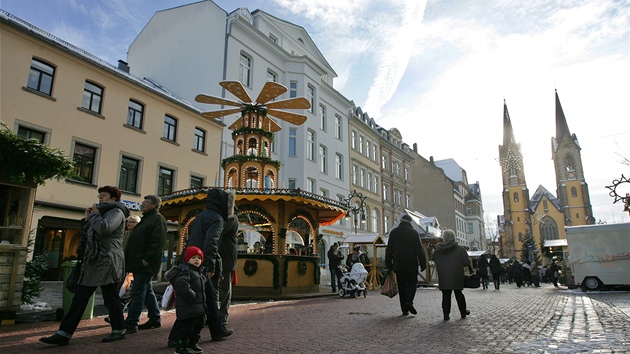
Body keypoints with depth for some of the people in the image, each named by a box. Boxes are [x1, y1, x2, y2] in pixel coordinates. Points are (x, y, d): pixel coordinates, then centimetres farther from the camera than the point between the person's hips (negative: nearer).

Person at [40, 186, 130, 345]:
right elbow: (89, 235, 25)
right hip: (93, 262, 10)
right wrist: (88, 219, 11)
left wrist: (95, 214, -9)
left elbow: (104, 228, -26)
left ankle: (119, 330, 13)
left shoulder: (116, 212, -6)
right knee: (79, 299, 7)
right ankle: (64, 334, 10)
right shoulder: (103, 212, 24)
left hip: (107, 262, -10)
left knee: (111, 299, 0)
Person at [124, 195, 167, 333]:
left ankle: (131, 324, -4)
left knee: (138, 293, -8)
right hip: (138, 262, 10)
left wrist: (147, 259, -24)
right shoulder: (146, 219, 22)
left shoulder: (158, 219, -9)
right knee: (147, 291, 14)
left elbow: (158, 242, -20)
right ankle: (155, 319, 21)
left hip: (145, 264, -10)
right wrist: (130, 259, 17)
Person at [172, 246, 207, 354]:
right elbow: (181, 284, -32)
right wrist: (191, 295, -28)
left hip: (199, 307, 10)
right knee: (187, 327, -4)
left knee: (198, 326, 17)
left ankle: (192, 344, 31)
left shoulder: (199, 272, 18)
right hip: (188, 308, -10)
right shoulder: (185, 272, -14)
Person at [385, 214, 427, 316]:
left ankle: (405, 309, 8)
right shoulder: (413, 232, -3)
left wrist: (389, 264, 12)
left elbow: (389, 249, 7)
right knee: (412, 282, 10)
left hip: (398, 265, 2)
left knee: (401, 285, 8)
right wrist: (423, 263, -1)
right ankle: (409, 301, -13)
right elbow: (419, 249, -6)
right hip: (411, 264, -2)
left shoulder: (394, 232, 6)